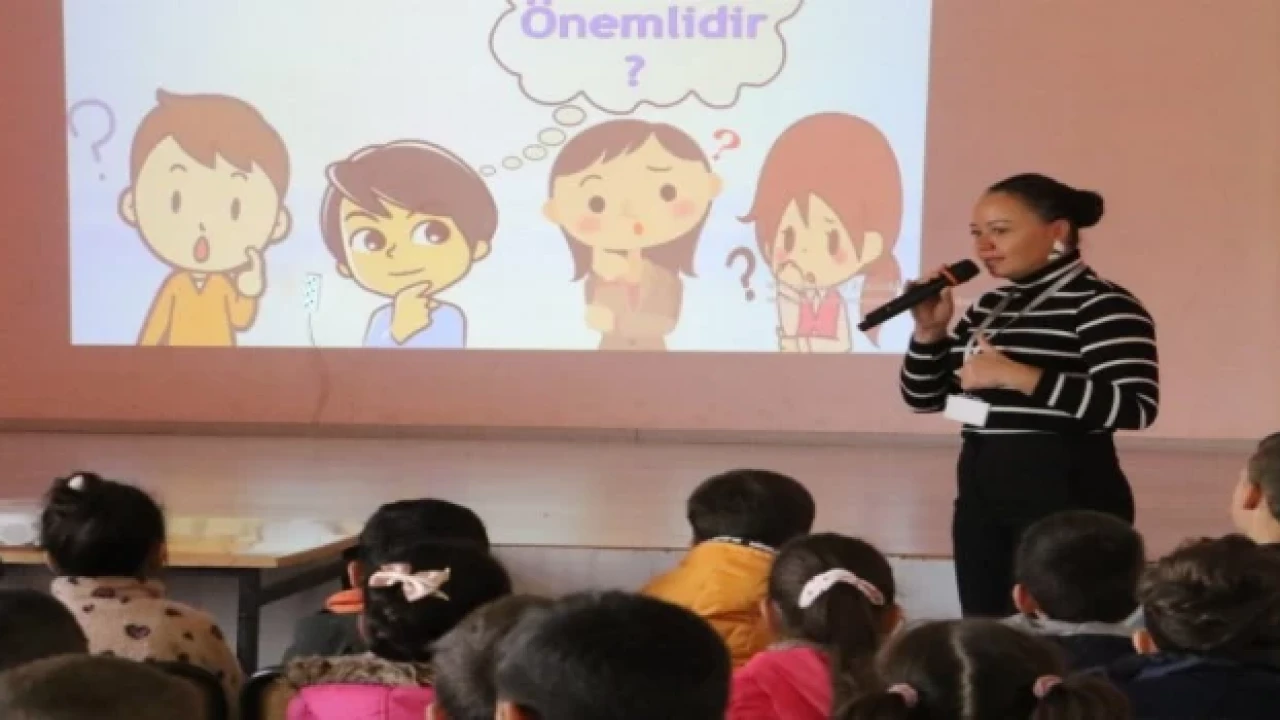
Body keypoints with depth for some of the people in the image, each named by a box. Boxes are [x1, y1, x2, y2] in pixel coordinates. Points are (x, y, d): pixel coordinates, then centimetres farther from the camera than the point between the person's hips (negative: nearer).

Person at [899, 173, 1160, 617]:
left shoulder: (1103, 305, -10)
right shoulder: (988, 309, 14)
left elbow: (1135, 408, -23)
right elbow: (924, 398, 18)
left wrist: (1017, 376, -24)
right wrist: (930, 331, -1)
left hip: (1067, 496, -8)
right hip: (981, 493, 8)